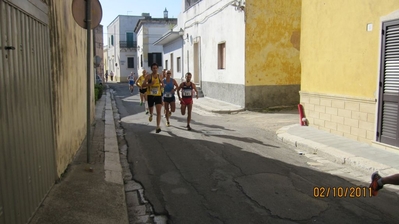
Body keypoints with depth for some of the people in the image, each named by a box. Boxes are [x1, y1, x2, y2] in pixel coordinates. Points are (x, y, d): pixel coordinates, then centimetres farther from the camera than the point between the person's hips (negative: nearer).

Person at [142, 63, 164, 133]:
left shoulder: (159, 76, 6)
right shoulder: (148, 76, -5)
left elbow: (162, 84, 22)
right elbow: (143, 85, -14)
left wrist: (160, 87, 0)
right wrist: (150, 84, -30)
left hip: (158, 95, 1)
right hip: (150, 95, -1)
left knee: (159, 111, -12)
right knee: (151, 109, 15)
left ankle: (158, 127, -13)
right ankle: (151, 115, 54)